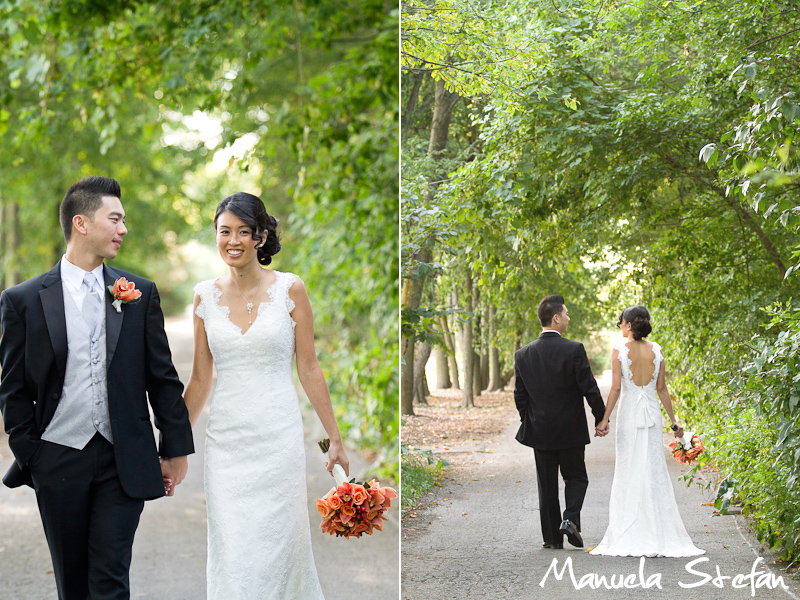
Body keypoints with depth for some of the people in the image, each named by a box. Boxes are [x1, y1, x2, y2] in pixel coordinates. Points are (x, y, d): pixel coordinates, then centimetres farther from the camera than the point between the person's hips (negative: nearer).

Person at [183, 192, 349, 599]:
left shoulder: (290, 289, -2)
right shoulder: (205, 295, 5)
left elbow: (309, 369, 1)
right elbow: (200, 378, 10)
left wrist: (335, 438, 1)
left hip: (278, 436, -2)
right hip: (226, 439, 2)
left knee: (278, 545, 1)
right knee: (230, 552, 0)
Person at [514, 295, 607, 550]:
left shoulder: (523, 354, -2)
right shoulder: (574, 350, -13)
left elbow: (520, 395, 4)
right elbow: (590, 389, -11)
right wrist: (601, 419, 1)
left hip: (539, 431, 3)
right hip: (571, 430, -3)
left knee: (547, 485, 9)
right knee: (576, 478, 13)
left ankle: (552, 536, 9)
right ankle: (570, 519, -7)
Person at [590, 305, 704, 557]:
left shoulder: (619, 350, -5)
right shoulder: (657, 350, 4)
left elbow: (616, 388, -9)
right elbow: (662, 389, 5)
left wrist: (604, 419, -3)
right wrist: (673, 420, 12)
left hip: (628, 413, -2)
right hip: (652, 413, 2)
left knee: (629, 471, 2)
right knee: (654, 470, 5)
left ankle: (629, 537, 2)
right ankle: (659, 535, 3)